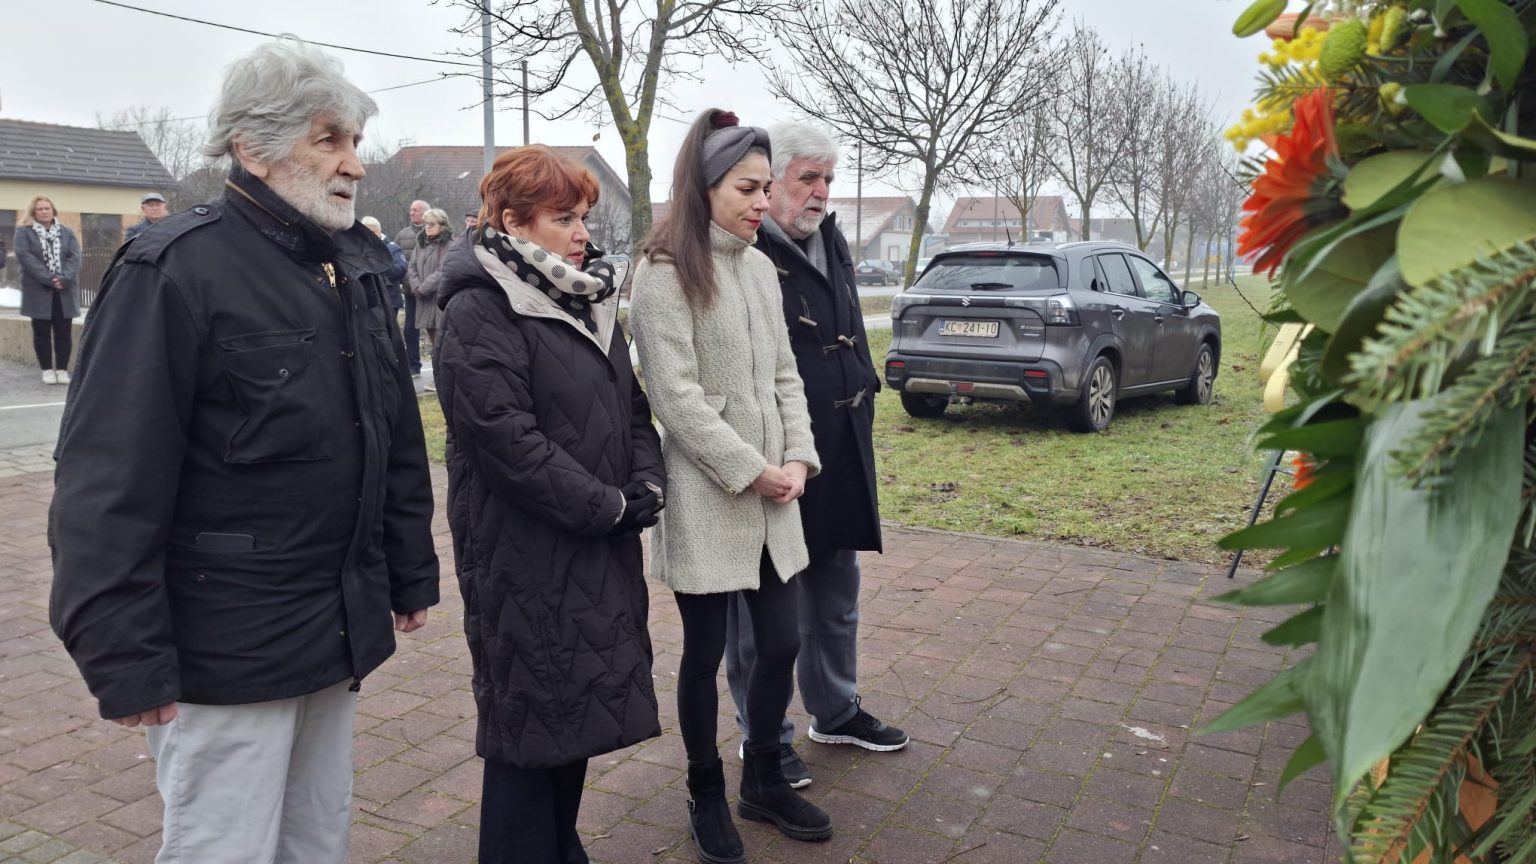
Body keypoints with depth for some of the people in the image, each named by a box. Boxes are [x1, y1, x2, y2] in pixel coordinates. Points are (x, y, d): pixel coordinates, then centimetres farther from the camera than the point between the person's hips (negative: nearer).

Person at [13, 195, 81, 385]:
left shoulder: (66, 232, 12)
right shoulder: (23, 232, 4)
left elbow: (75, 256, 0)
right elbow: (25, 257, -10)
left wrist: (64, 278, -16)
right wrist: (48, 279, -19)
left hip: (65, 291, 2)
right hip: (39, 291, -2)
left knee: (64, 332, 1)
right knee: (42, 332, 3)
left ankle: (62, 369, 8)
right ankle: (47, 369, 10)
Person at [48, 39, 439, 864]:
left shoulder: (356, 263, 9)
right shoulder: (175, 270, -13)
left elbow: (396, 435, 15)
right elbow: (111, 482, -17)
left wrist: (411, 572, 16)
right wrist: (125, 658, -17)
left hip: (342, 630, 7)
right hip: (230, 646, -6)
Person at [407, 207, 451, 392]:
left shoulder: (449, 244, -8)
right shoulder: (421, 243, 15)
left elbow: (442, 272, -15)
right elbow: (412, 268, 12)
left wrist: (423, 288, -12)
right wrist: (416, 287, -5)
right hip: (425, 300, 7)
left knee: (439, 341, -6)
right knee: (433, 338, 10)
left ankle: (438, 379, 0)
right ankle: (438, 376, 18)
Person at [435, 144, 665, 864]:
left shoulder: (588, 299, 13)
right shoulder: (478, 312, -14)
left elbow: (631, 404, 14)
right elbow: (505, 438, -22)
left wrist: (646, 484, -2)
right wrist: (607, 506, -17)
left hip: (599, 550, 8)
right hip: (525, 555, -8)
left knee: (580, 708, 18)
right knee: (530, 723, 4)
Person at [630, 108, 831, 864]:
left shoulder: (760, 267, 11)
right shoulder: (665, 272, -11)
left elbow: (784, 374, 12)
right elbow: (676, 396, -16)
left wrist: (798, 458, -1)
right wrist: (752, 471, -14)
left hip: (772, 497, 6)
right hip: (706, 497, -6)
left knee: (781, 643, 10)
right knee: (706, 653, 6)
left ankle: (763, 782, 31)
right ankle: (707, 799, 27)